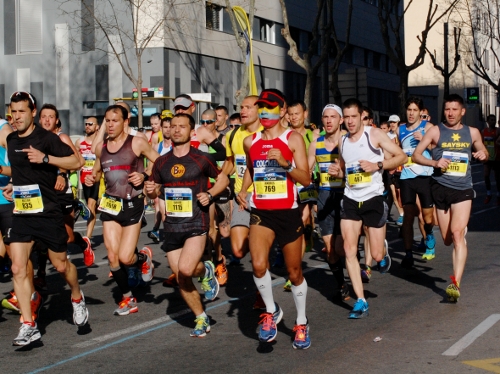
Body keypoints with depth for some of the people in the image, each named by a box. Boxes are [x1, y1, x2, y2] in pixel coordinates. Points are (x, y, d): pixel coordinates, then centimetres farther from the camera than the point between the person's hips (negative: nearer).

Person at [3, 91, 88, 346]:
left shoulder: (46, 138, -9)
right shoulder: (11, 140, 10)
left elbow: (76, 162, -14)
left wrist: (45, 158, -23)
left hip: (48, 213, -5)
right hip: (21, 214, 5)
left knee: (60, 265, 9)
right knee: (18, 269, -7)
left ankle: (77, 298, 39)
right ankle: (29, 326, -3)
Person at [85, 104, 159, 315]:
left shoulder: (137, 143, -7)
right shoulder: (101, 147, 6)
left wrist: (144, 176, -18)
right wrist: (91, 179, 2)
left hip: (132, 204, -4)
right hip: (110, 204, 5)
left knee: (125, 257, -11)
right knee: (112, 256, 0)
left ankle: (144, 258, 26)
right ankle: (128, 299, 18)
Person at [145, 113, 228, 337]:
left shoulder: (202, 159, -4)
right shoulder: (161, 163, 7)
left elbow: (223, 178, 9)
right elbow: (155, 191, 19)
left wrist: (210, 195, -9)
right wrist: (150, 191, -5)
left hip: (196, 224, -5)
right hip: (171, 226, 5)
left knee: (185, 269, -25)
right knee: (180, 278, 6)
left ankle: (206, 270, 9)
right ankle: (201, 318, 23)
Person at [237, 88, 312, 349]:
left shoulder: (293, 138, -5)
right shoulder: (250, 141, 6)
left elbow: (306, 179, -9)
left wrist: (285, 163, -24)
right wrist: (243, 190, 10)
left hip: (288, 212, -2)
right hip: (261, 212, 2)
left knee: (294, 272, 9)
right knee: (258, 265, -21)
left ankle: (301, 323, 30)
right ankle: (271, 311, 5)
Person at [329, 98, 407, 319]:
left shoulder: (374, 134, -7)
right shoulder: (342, 141, 9)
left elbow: (401, 156, -8)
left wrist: (377, 165, -21)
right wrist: (337, 172, 1)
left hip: (373, 199, -4)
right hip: (350, 200, 4)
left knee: (376, 255, -2)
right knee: (349, 250, -7)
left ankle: (384, 255, 38)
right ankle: (361, 301, -1)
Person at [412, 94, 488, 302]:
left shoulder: (472, 133, 7)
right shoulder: (436, 131, 1)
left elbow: (482, 151, 22)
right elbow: (416, 155, 0)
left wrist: (483, 154, -3)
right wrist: (434, 163, -18)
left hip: (463, 190, -1)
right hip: (441, 188, 1)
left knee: (457, 233, -18)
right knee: (447, 240, 9)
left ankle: (456, 283, -21)